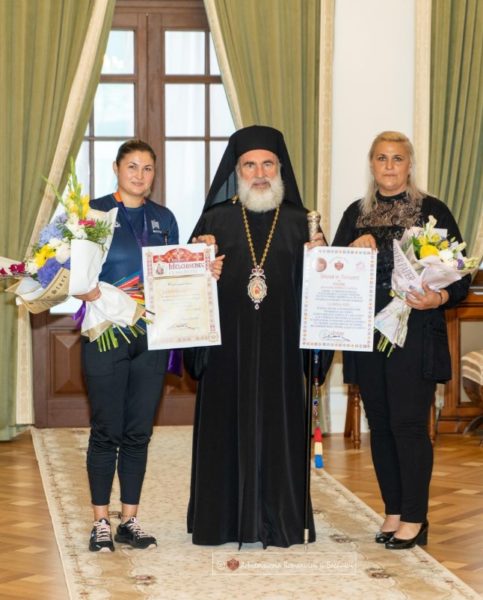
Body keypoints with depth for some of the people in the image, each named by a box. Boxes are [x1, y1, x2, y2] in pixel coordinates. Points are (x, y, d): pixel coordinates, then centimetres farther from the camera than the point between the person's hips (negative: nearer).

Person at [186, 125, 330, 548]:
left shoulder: (299, 223, 8)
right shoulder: (216, 220, 5)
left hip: (279, 347, 1)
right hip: (228, 344, 0)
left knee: (278, 427, 2)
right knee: (228, 426, 2)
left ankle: (278, 520, 12)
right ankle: (225, 519, 12)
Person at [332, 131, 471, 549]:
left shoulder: (432, 211, 0)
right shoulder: (356, 214, 12)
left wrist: (439, 298, -21)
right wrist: (354, 249, -8)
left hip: (416, 336, -4)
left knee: (409, 423, -6)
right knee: (380, 424, 8)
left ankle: (414, 519, 3)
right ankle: (393, 512, 19)